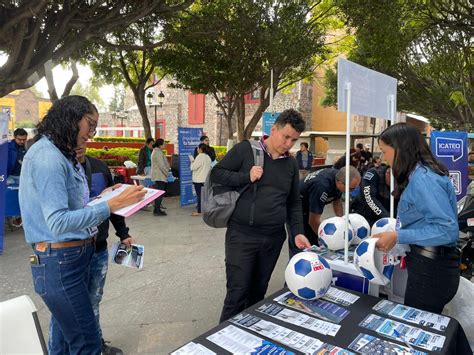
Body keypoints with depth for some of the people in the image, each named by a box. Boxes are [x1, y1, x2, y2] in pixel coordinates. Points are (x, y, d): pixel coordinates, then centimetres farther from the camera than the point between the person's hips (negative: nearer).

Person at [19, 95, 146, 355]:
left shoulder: (59, 154, 12)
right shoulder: (47, 156, -17)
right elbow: (59, 222, -23)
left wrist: (105, 196, 8)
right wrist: (112, 204, -24)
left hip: (72, 257, 9)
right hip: (59, 262, -9)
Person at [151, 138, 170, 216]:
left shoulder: (156, 151, 18)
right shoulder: (158, 152, -15)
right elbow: (161, 165, -20)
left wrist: (166, 172, 17)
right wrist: (167, 173, -11)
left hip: (158, 175, 11)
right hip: (160, 176, -11)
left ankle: (157, 209, 18)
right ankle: (157, 210, -5)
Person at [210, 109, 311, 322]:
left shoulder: (291, 164, 10)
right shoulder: (246, 149, -4)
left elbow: (294, 203, 14)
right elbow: (216, 174, -2)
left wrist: (297, 232, 1)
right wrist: (246, 177, -15)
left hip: (274, 238, 5)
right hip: (242, 235, -4)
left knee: (258, 292, 15)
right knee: (238, 293, -1)